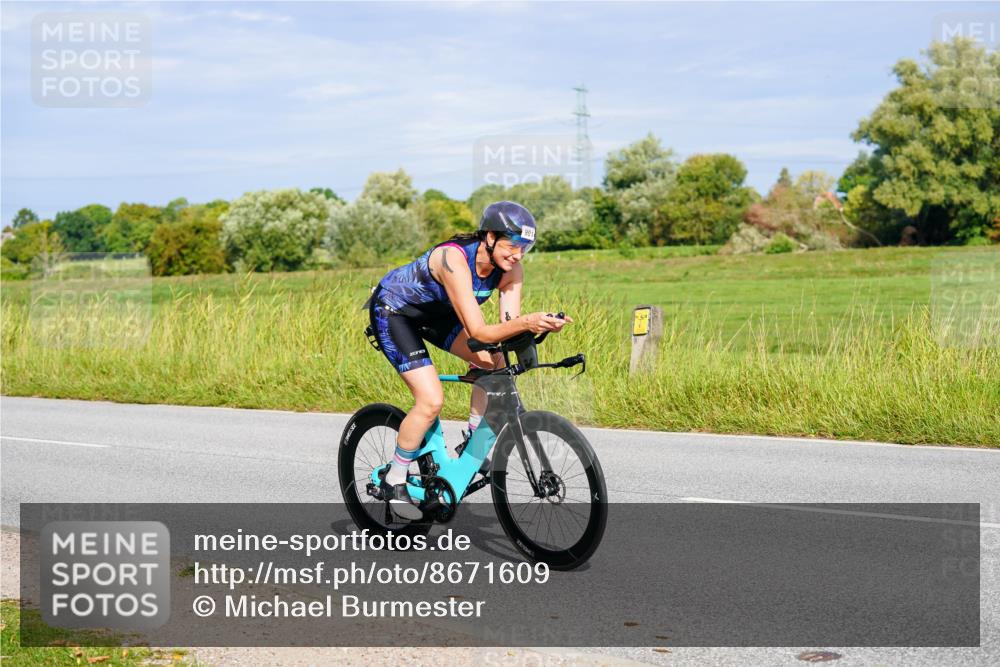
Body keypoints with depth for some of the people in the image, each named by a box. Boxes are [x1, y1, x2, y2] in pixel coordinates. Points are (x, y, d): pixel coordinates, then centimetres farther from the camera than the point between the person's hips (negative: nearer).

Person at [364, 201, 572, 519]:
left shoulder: (510, 269, -16)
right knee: (431, 401, -18)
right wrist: (525, 323, -55)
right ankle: (394, 482, 0)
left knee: (493, 362, -12)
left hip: (433, 312, 7)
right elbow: (478, 332, -41)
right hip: (392, 309, -7)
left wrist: (539, 325, -42)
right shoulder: (454, 260, -37)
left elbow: (509, 325, -22)